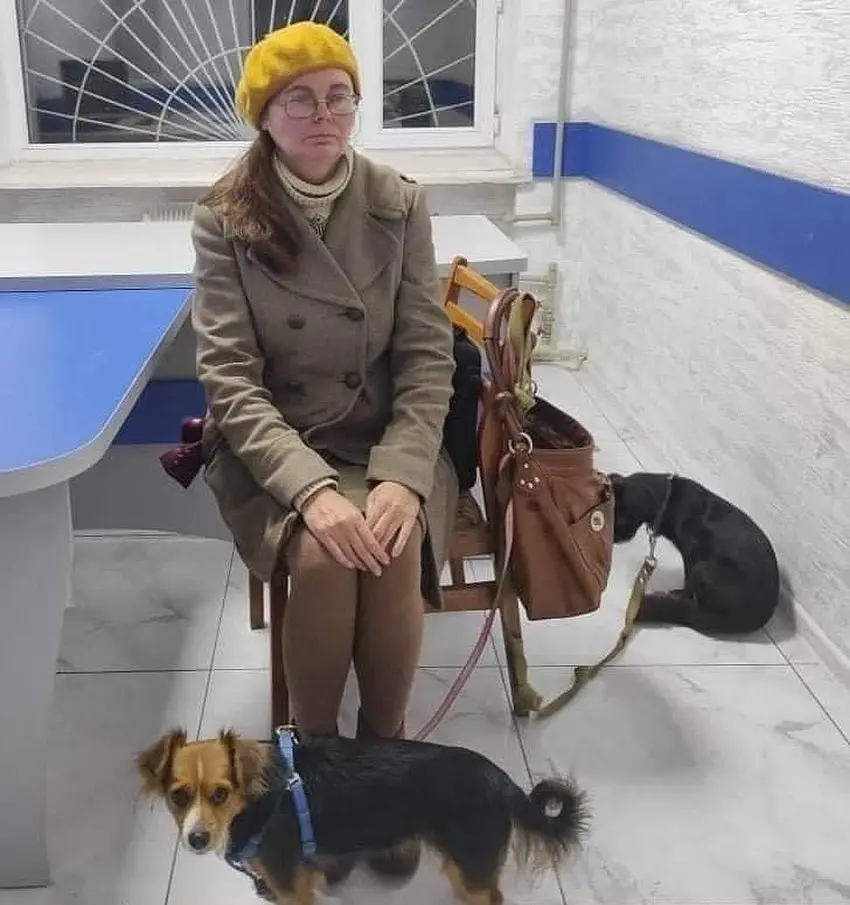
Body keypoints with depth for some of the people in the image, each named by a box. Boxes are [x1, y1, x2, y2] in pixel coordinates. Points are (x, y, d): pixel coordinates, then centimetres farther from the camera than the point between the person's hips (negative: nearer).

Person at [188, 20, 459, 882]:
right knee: (321, 555, -30)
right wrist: (310, 487, -27)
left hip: (387, 438, 1)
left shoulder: (398, 204, -3)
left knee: (392, 551, -28)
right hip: (271, 447, -1)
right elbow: (229, 374, -13)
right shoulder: (223, 217, -8)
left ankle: (383, 752, -2)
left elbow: (428, 355, -5)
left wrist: (401, 475, -21)